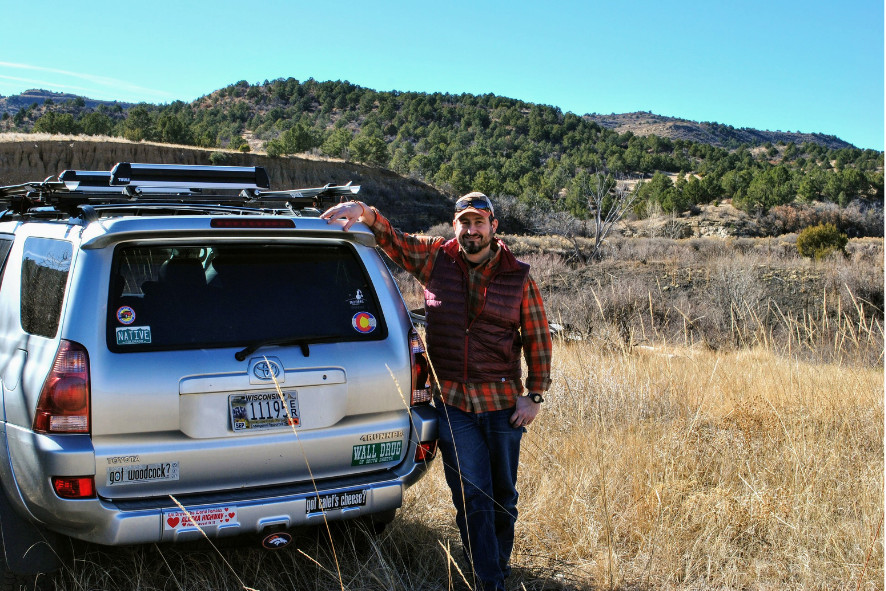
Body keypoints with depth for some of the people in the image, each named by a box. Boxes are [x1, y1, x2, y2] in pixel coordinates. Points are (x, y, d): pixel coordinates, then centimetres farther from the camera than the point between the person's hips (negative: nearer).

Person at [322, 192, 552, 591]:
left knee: (503, 494, 14)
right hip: (453, 404, 0)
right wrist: (365, 212, -16)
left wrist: (534, 395, 0)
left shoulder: (517, 277, 0)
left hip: (503, 404, 1)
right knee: (472, 498, 0)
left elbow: (538, 338, 4)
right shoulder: (434, 259, 2)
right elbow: (391, 239, 5)